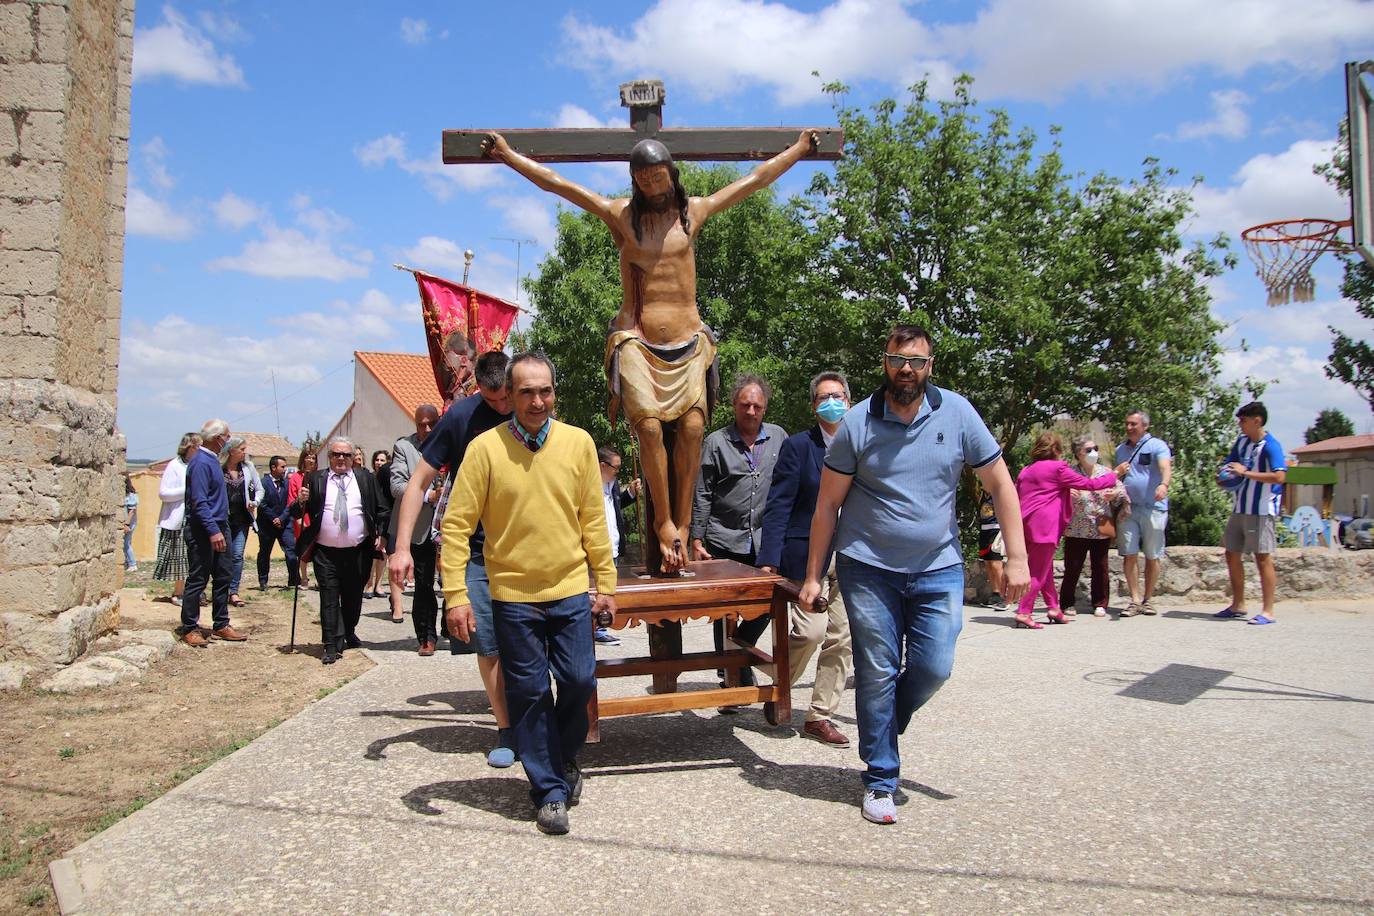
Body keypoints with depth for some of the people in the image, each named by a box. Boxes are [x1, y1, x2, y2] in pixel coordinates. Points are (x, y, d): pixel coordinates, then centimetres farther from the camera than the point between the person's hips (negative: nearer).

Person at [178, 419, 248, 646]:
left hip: (218, 527, 10)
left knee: (223, 577, 11)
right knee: (197, 579, -1)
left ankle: (221, 625, 19)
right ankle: (189, 628, 8)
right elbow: (199, 502, -23)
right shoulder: (201, 462, -17)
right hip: (203, 531, -10)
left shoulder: (212, 459, 13)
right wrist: (213, 531, -27)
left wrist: (221, 528, 18)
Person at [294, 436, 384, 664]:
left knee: (353, 596, 14)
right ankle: (332, 645, 2)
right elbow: (297, 513, 1)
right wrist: (301, 501, -20)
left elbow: (379, 508, 9)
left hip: (358, 551, 2)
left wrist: (380, 534, 0)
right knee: (329, 599, -2)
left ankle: (349, 633, 35)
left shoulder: (365, 478, 6)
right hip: (326, 553, -1)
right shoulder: (315, 480, 3)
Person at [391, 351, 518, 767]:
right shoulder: (461, 416, -7)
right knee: (489, 647, 2)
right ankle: (506, 732, 15)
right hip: (475, 552, -1)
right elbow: (419, 482, -4)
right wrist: (402, 547, -10)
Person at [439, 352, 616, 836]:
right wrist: (455, 596, -12)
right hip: (513, 596, -1)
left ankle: (563, 757, 35)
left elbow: (593, 520, 4)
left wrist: (605, 583, 5)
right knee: (530, 695, 6)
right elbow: (456, 525, -7)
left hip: (571, 591, 2)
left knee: (579, 681, 5)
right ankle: (549, 790, 23)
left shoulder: (578, 442, -2)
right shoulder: (485, 448, -9)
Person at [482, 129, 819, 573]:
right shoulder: (620, 214, 8)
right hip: (636, 341, -2)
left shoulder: (693, 211, 13)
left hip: (689, 340, 2)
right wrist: (507, 154, 9)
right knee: (649, 425, -20)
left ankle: (681, 526, -10)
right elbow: (554, 182, 9)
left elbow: (757, 178, 22)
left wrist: (799, 148, 28)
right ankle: (664, 524, -8)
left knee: (691, 426, -16)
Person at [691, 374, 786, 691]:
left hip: (765, 542, 2)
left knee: (763, 609, 3)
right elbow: (702, 495, 1)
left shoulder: (779, 437, 7)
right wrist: (697, 540, -3)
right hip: (724, 542, -2)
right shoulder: (716, 442, 0)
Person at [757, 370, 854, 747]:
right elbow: (778, 505, -6)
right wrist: (768, 558, -13)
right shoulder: (798, 446, -1)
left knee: (842, 638, 5)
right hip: (807, 553, -5)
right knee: (810, 631, -13)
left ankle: (819, 716, 18)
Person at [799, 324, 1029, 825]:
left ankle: (881, 730, 30)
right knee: (877, 674, 2)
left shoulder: (957, 413, -3)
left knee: (933, 668, 0)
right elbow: (827, 505, -2)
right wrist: (812, 576, -3)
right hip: (869, 568, -1)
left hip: (938, 567, 2)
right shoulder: (857, 423, -6)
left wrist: (1017, 557, -3)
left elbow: (1000, 485, 2)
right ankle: (880, 780, 16)